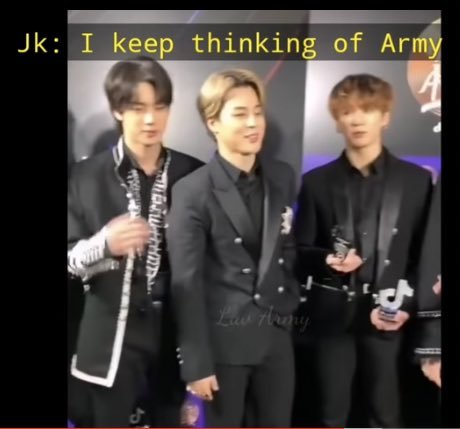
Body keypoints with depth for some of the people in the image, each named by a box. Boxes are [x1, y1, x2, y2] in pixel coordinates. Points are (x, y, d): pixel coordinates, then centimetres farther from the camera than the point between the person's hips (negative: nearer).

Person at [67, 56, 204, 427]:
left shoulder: (193, 174, 0)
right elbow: (71, 259, -3)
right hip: (112, 337, -1)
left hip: (175, 333, 2)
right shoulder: (87, 175, -4)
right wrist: (104, 244, -24)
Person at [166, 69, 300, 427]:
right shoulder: (193, 191, -12)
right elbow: (186, 284, -12)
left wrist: (291, 307, 9)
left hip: (277, 335, 5)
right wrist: (196, 363, -11)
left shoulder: (282, 177, 4)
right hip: (223, 340, -4)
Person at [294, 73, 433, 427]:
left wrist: (406, 304, -9)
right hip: (333, 314, 1)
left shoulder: (416, 179, 3)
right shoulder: (316, 182, 3)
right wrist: (327, 260, -16)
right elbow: (299, 251, 4)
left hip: (386, 314, 0)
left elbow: (424, 254, 3)